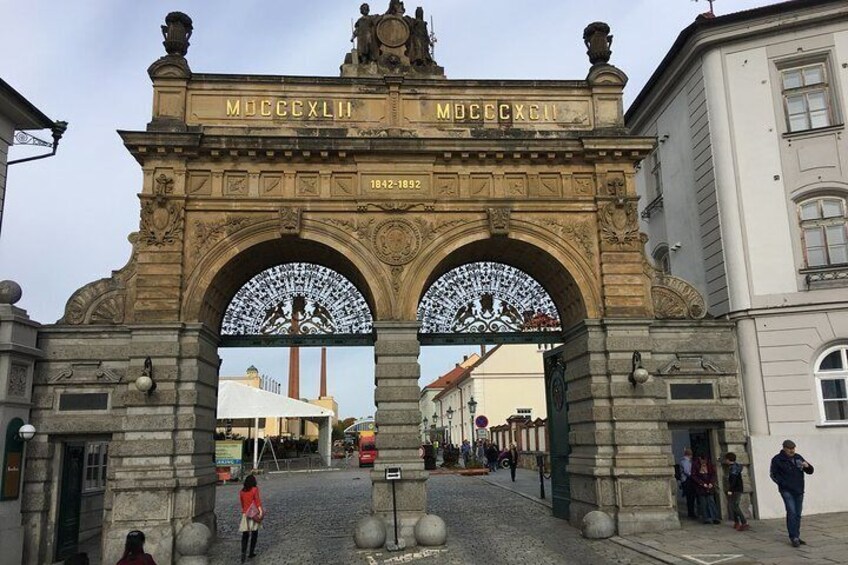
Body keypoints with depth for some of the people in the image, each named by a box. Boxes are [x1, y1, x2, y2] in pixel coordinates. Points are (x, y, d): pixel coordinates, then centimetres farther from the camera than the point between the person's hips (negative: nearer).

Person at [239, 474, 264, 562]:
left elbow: (242, 503, 10)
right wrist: (261, 510, -23)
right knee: (254, 533, 13)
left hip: (245, 514, 3)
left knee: (245, 535, 5)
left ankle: (243, 552, -13)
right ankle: (251, 553, 16)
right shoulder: (255, 489, -7)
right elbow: (257, 500, -18)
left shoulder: (241, 491, 4)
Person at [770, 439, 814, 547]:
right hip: (787, 491, -5)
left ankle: (796, 537, 18)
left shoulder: (798, 458, 10)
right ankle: (793, 538, -11)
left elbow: (810, 471, 12)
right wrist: (783, 483, -11)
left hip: (799, 491, 5)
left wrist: (807, 466, -10)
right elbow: (773, 474, -2)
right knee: (791, 512, -14)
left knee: (798, 514, 9)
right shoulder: (777, 459, -5)